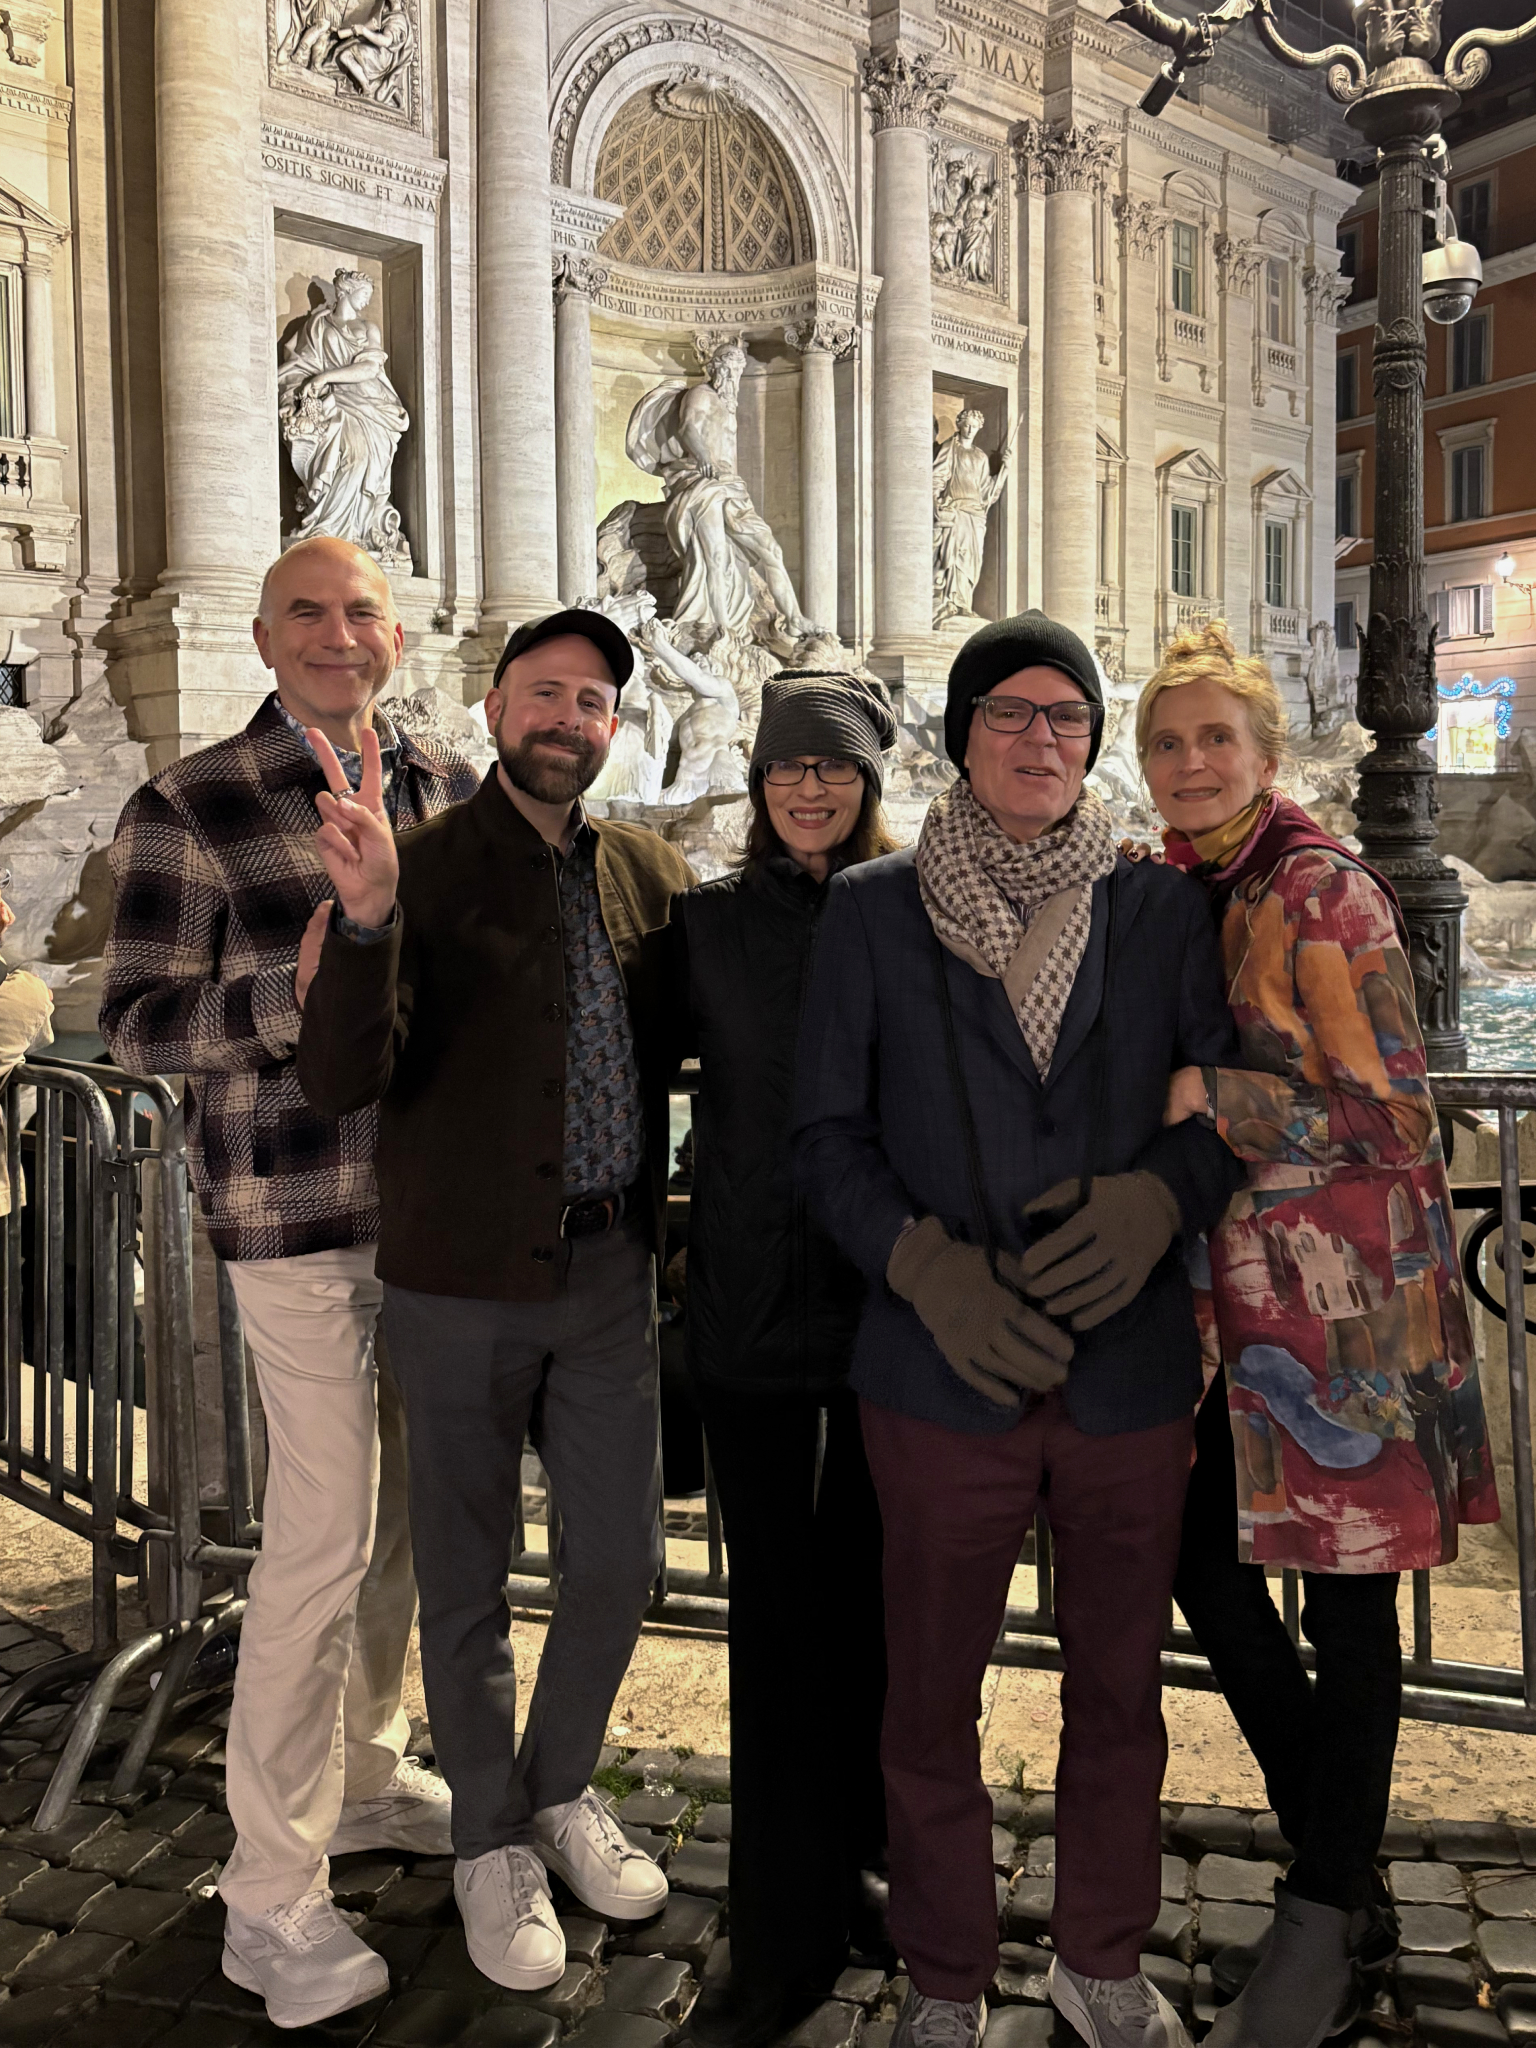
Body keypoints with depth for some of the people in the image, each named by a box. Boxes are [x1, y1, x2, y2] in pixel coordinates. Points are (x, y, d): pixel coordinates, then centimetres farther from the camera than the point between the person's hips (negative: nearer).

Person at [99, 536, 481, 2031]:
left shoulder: (446, 785, 7)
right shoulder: (188, 811, -8)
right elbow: (134, 1026, -9)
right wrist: (294, 988, -23)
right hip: (302, 1214, -6)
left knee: (408, 1509, 17)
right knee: (321, 1540, -2)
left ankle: (363, 1770, 39)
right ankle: (271, 1896, 15)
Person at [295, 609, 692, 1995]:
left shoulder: (649, 871, 3)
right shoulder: (423, 870, -11)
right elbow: (341, 1085, -21)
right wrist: (366, 918, -37)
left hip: (612, 1270, 4)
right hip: (463, 1278, -4)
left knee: (622, 1556, 15)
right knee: (468, 1579, 12)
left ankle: (560, 1789, 41)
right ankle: (491, 1841, 35)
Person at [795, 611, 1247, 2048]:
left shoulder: (1158, 909, 6)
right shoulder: (873, 911, 2)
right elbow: (827, 1136, 1)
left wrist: (1153, 1202, -14)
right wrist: (927, 1266, -15)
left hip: (1133, 1371, 2)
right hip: (943, 1375, -1)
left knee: (1119, 1686, 15)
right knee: (932, 1698, 11)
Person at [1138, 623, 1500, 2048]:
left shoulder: (1324, 892, -11)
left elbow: (1384, 1111, -16)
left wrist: (1206, 1098, -20)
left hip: (1341, 1299, -7)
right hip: (1229, 1295, 7)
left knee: (1342, 1597, 5)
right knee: (1203, 1560, 11)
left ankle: (1324, 1925, 23)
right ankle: (1341, 1867, 33)